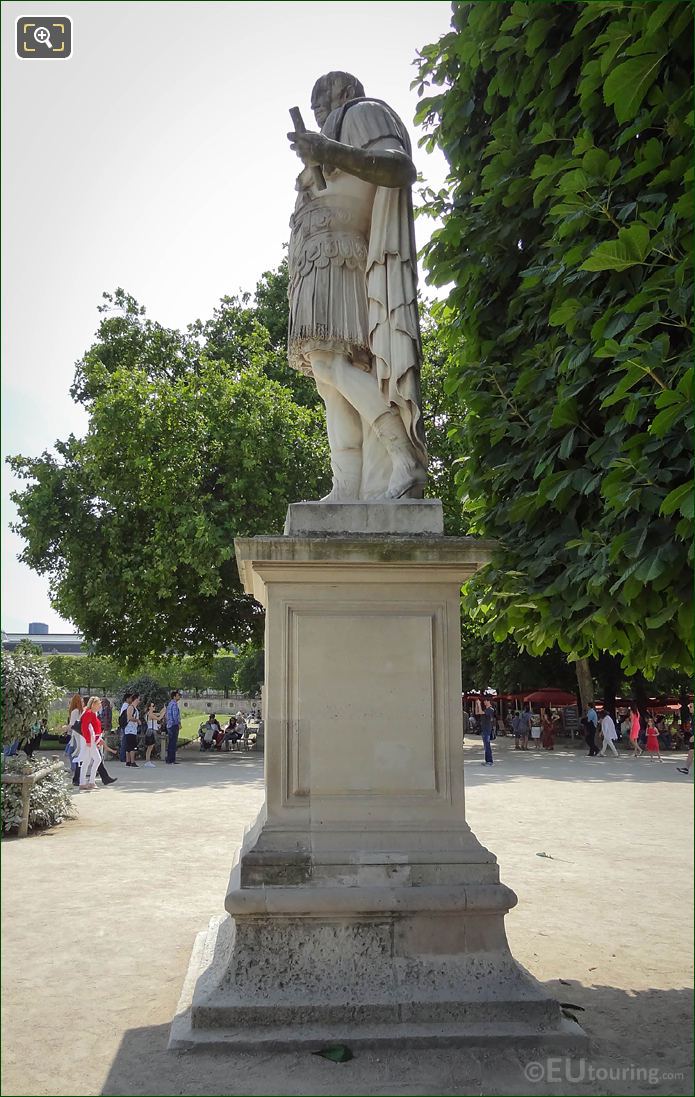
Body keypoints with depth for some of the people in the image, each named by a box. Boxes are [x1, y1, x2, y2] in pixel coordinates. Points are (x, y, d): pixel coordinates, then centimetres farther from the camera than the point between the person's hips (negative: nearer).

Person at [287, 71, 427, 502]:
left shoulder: (363, 113, 8)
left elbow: (402, 168, -12)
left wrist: (334, 153, -23)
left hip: (336, 263, -9)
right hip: (324, 271, 9)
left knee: (330, 360, -25)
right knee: (335, 376, -6)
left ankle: (408, 462, -31)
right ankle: (351, 490, -17)